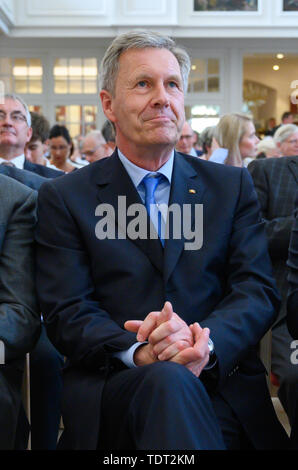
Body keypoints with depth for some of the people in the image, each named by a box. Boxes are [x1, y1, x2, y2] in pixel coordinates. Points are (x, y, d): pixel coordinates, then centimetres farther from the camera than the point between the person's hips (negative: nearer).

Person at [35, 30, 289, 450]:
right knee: (168, 382, -37)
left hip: (221, 387, 4)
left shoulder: (232, 186, 14)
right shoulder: (64, 198, 8)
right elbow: (66, 311, -1)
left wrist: (205, 343, -18)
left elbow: (259, 290, 4)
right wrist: (138, 353, -22)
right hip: (112, 386, -3)